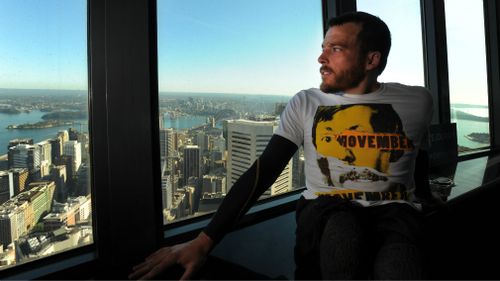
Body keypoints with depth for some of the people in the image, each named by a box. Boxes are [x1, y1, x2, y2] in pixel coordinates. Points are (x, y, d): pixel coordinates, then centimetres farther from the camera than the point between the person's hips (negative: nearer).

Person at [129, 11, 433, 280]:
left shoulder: (417, 101, 6)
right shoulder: (305, 104, 3)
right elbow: (263, 171, -4)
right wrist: (204, 241, -11)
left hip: (393, 211, 1)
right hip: (325, 211, 0)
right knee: (343, 230, -36)